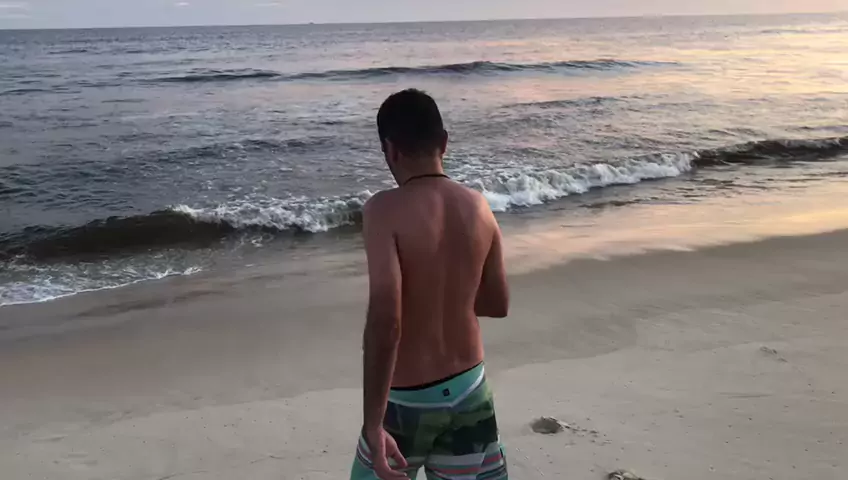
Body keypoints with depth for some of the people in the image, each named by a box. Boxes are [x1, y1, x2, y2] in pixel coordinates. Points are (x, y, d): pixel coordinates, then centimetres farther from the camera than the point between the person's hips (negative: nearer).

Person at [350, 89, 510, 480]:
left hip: (408, 398, -4)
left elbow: (385, 319, -29)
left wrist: (373, 423, -24)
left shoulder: (385, 209, -20)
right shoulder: (478, 206, -3)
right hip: (469, 387, 5)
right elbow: (498, 304, 7)